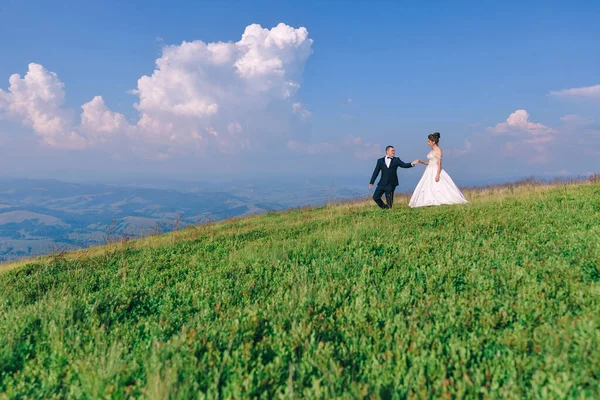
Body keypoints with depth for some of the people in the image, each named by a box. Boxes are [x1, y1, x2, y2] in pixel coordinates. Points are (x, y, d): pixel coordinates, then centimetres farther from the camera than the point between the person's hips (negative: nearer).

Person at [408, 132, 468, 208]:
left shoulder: (438, 150, -10)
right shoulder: (432, 150, 14)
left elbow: (439, 163, -16)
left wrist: (437, 175, -23)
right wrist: (421, 161, 3)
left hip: (436, 171, -9)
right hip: (429, 172, 9)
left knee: (439, 187, -9)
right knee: (427, 187, 3)